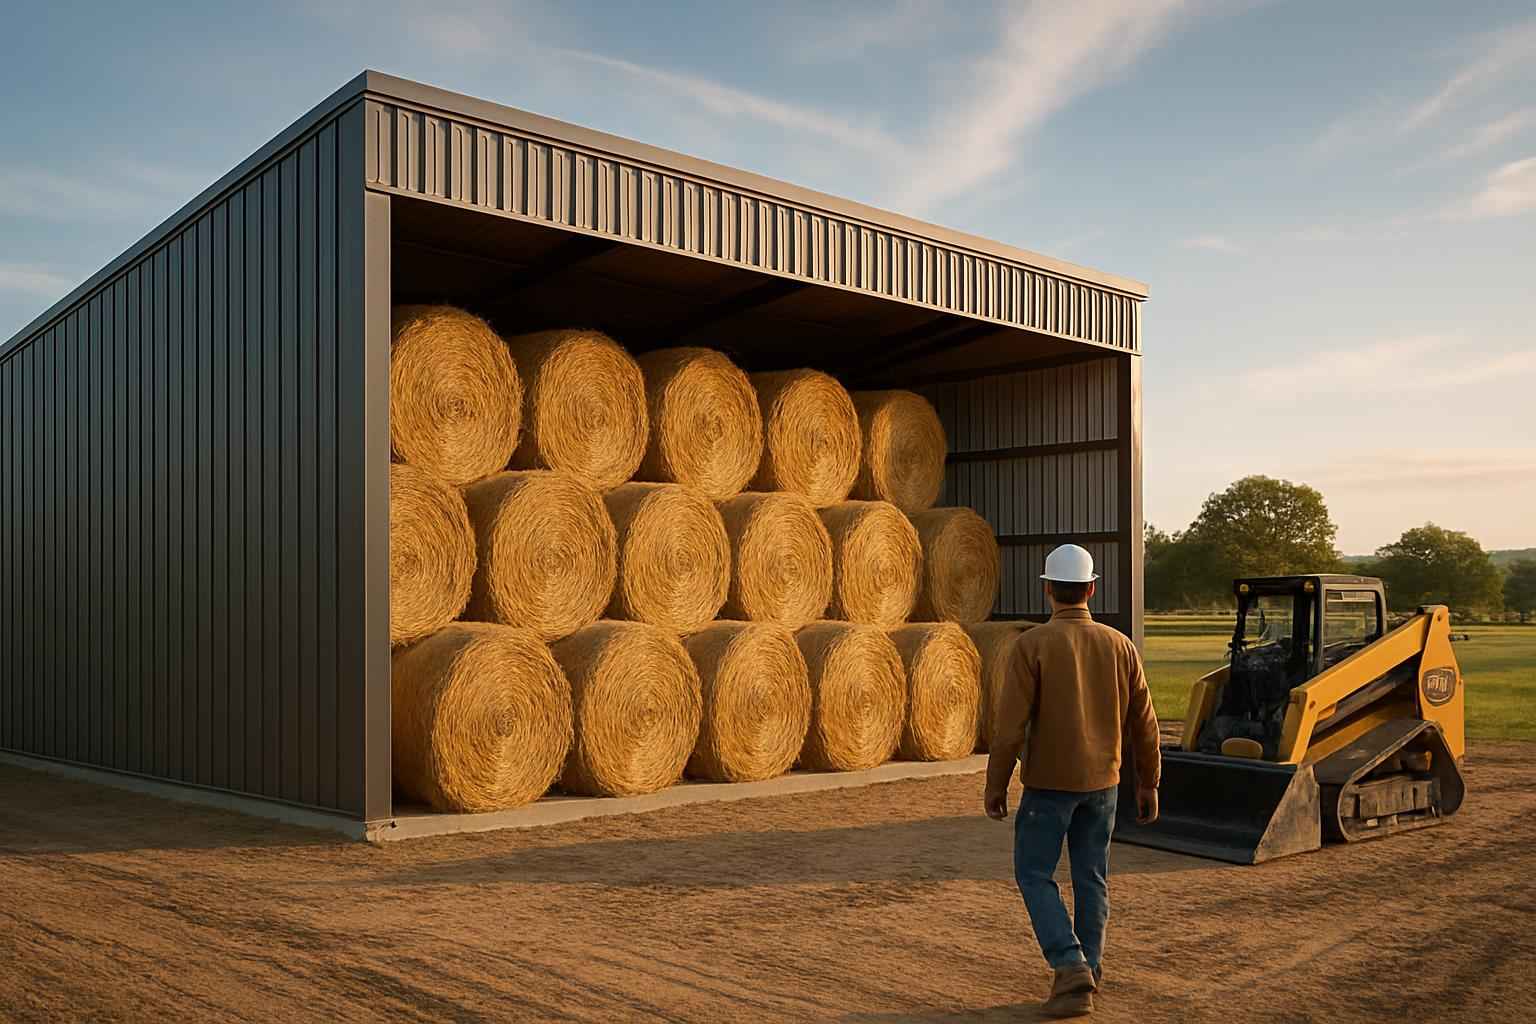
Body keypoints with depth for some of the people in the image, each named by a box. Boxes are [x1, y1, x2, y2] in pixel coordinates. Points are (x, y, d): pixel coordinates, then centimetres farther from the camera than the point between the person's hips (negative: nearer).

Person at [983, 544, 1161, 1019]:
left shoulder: (1031, 645, -15)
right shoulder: (1119, 645, -2)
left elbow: (1010, 722, -16)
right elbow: (1144, 723, 2)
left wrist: (995, 784, -6)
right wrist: (1148, 784, 13)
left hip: (1048, 781, -4)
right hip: (1101, 782, 4)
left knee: (1034, 874, 7)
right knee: (1091, 876, 16)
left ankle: (1071, 967, -7)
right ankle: (1087, 969, 24)